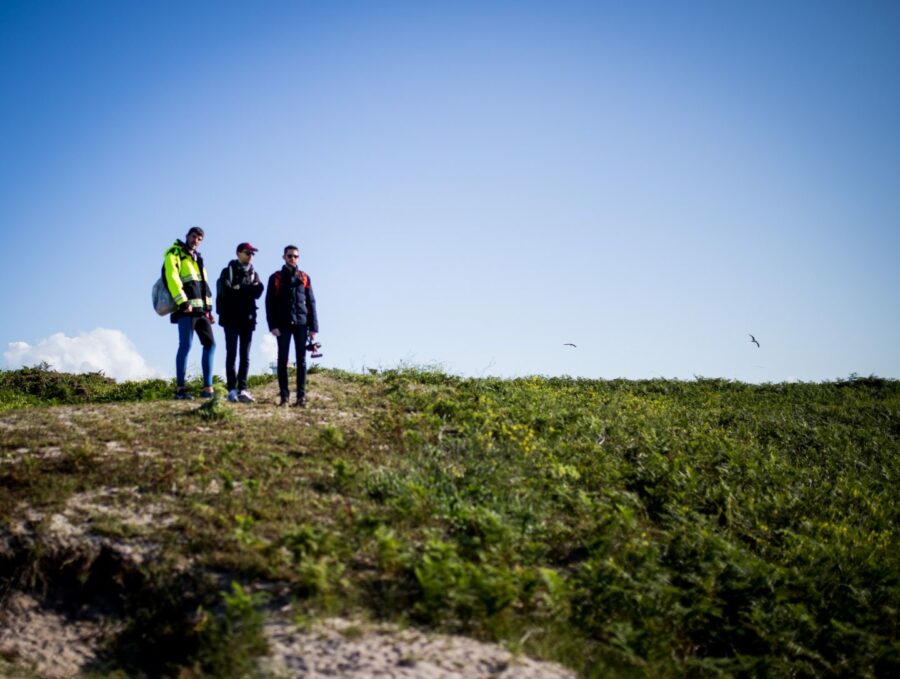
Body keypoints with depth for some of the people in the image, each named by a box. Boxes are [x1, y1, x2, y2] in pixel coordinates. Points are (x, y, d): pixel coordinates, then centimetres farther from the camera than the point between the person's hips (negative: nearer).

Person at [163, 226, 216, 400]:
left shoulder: (197, 258, 24)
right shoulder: (174, 254, 0)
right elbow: (172, 278, -14)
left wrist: (208, 308, 18)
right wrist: (182, 302, -21)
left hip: (201, 309, 8)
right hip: (186, 309, -8)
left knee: (210, 344, 4)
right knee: (185, 345, -11)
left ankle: (207, 388, 6)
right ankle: (180, 389, -9)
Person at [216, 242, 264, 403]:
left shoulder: (253, 274, 16)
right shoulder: (228, 271, 4)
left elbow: (258, 292, -1)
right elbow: (226, 291, -13)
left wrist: (239, 288, -12)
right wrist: (248, 289, -7)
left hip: (248, 318, 4)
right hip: (231, 318, -4)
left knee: (245, 356, 1)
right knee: (231, 354, -5)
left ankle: (242, 389, 0)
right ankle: (232, 389, -6)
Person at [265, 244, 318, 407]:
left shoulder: (304, 278, 11)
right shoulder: (275, 278, 7)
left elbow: (311, 303, 8)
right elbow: (270, 303, 1)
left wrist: (313, 327, 1)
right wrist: (273, 325, -9)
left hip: (301, 323, 1)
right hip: (283, 325, -1)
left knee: (301, 360, 0)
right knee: (283, 360, 0)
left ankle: (301, 396, 1)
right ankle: (284, 396, 2)